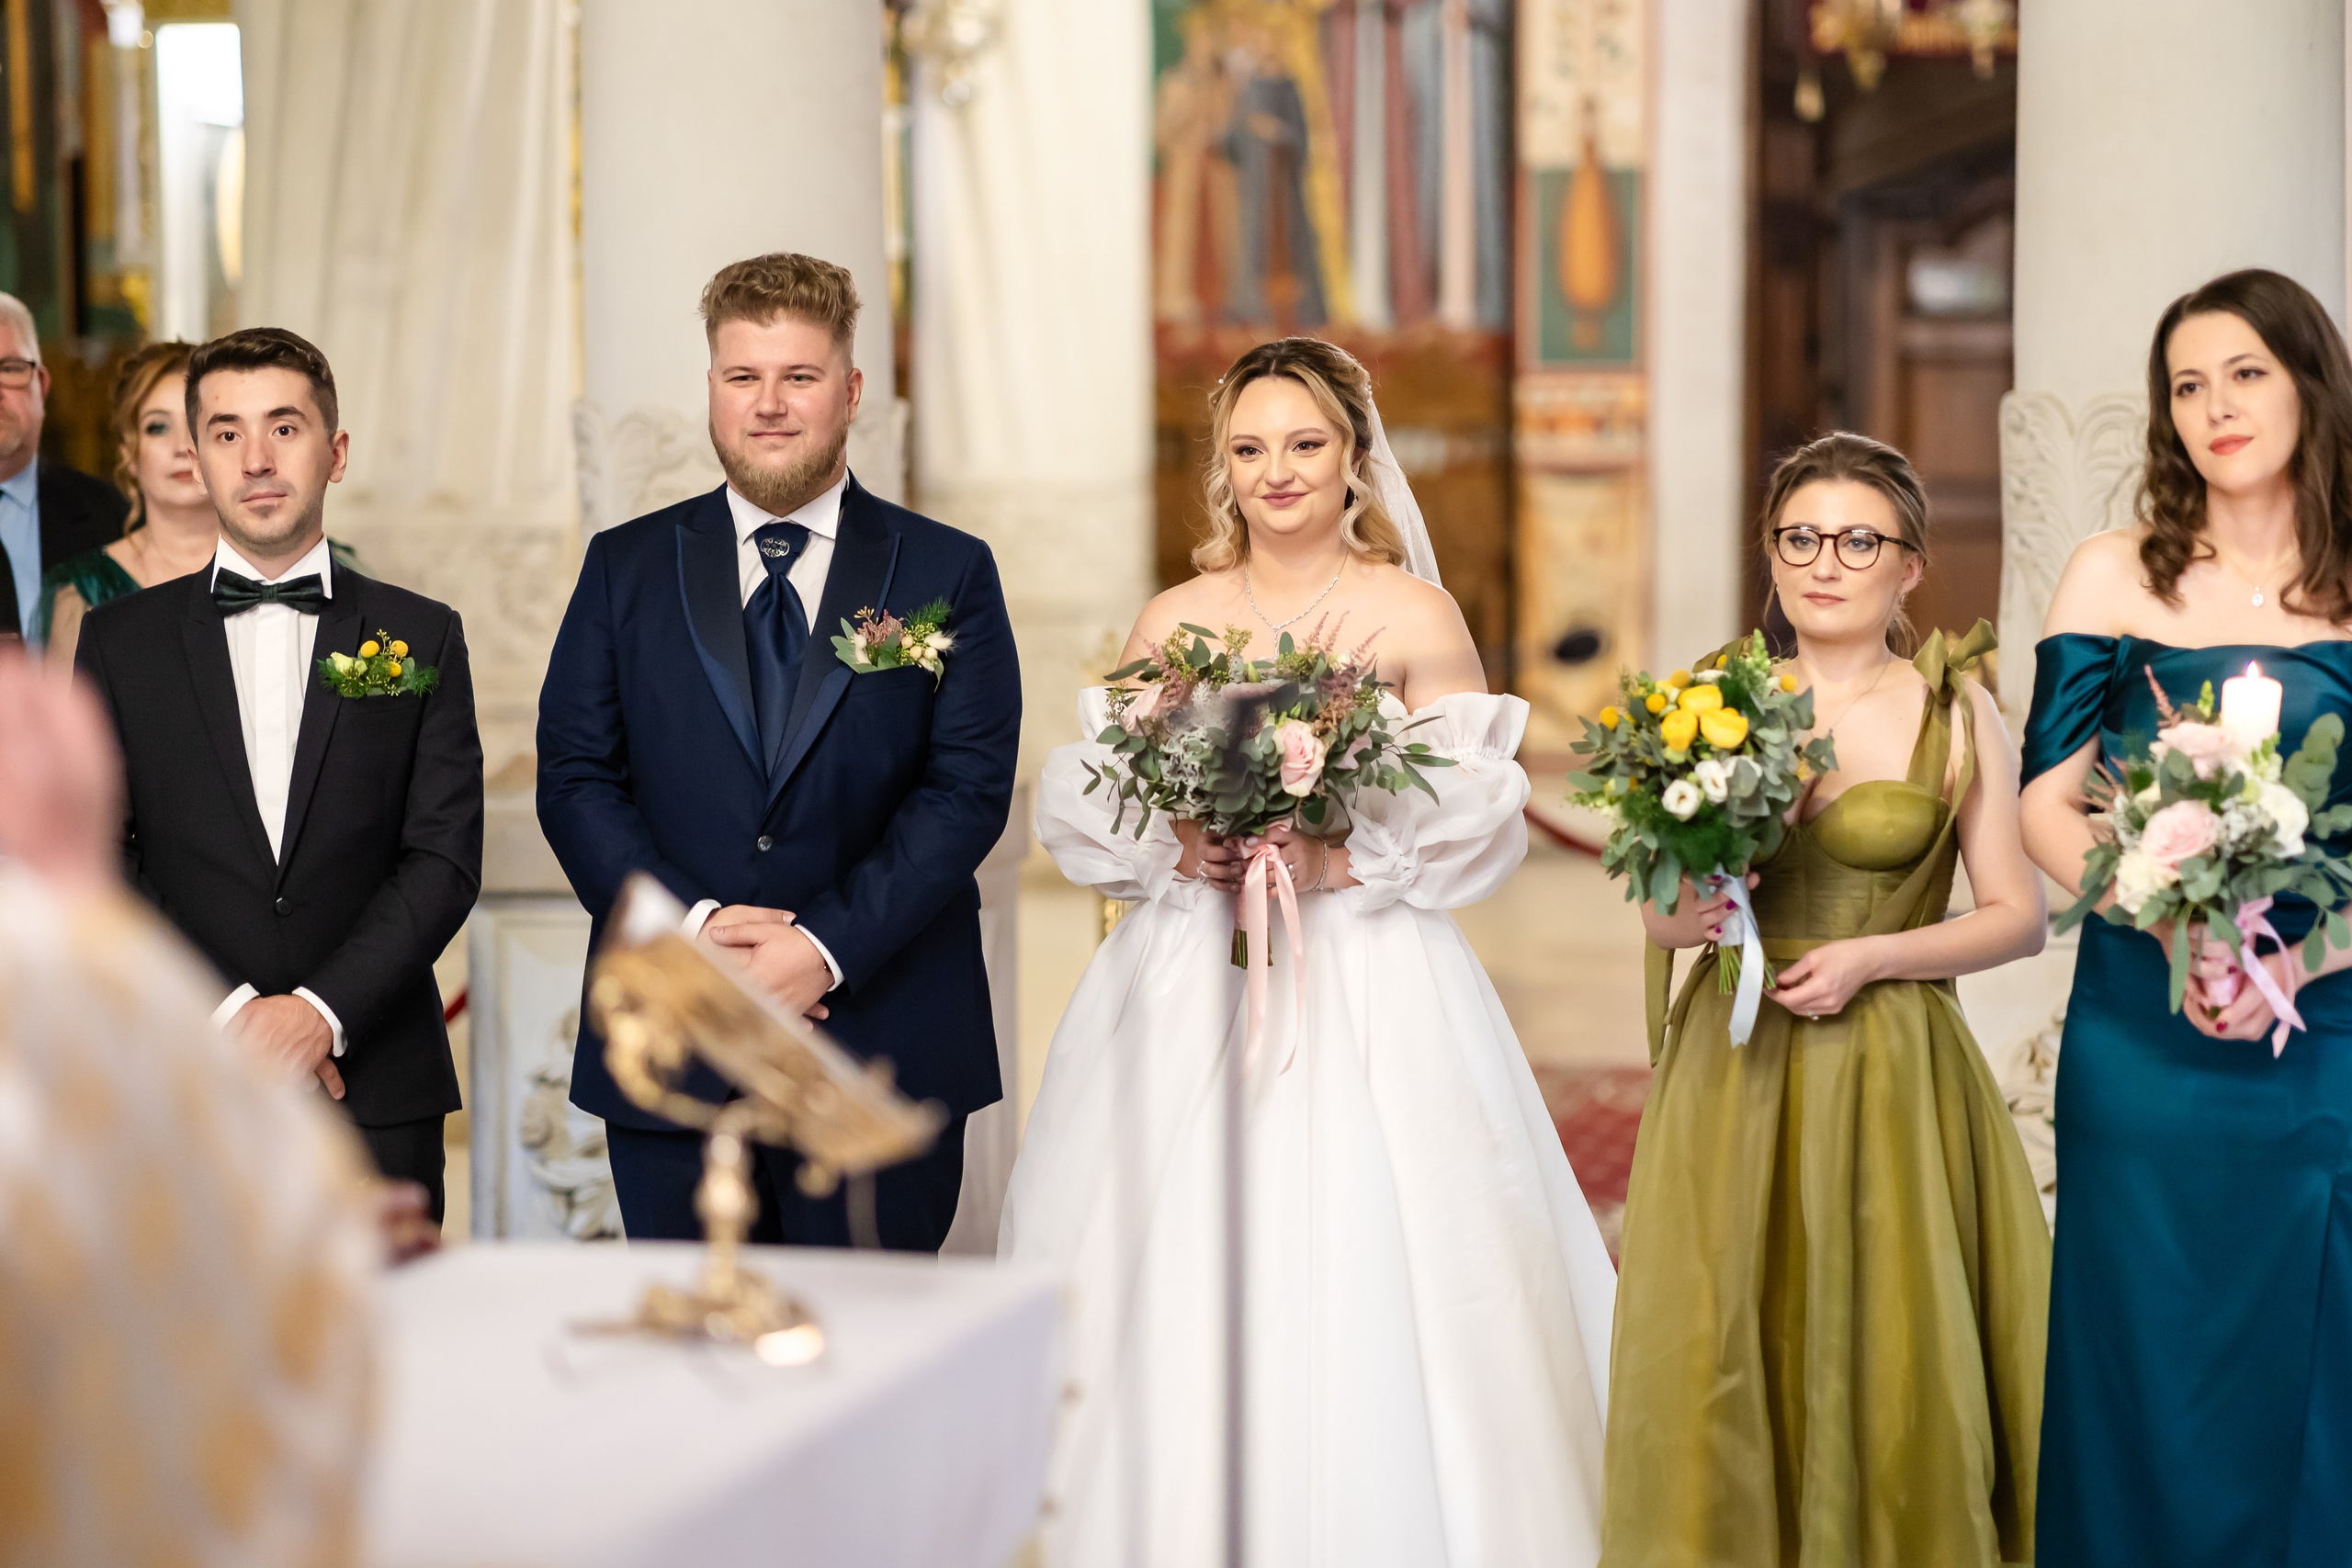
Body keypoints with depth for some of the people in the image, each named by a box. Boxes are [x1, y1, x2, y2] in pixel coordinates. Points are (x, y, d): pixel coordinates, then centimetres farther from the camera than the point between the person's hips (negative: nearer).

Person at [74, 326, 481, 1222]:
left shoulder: (422, 638, 8)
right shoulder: (121, 640, 9)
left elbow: (445, 858, 0)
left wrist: (320, 1009, -13)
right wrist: (227, 1015, -10)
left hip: (378, 1101, 0)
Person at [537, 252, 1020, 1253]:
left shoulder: (949, 574, 5)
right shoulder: (626, 568, 10)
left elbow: (970, 787, -4)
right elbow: (574, 777, 4)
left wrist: (828, 944, -15)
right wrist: (689, 923, -13)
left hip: (885, 1056, -1)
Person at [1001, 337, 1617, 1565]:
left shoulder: (1415, 615, 2)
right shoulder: (1171, 621, 10)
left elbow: (1477, 820, -2)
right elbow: (1086, 804, 9)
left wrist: (1343, 861, -15)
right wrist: (1178, 850, -9)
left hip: (1365, 991, -2)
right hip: (1189, 982, 3)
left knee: (1366, 1300, -6)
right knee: (1175, 1307, -1)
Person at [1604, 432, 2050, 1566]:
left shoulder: (1956, 715, 0)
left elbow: (2018, 916, -1)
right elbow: (1658, 912, 12)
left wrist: (1870, 957, -12)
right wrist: (1688, 917, -10)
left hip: (1889, 1075, -2)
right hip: (1732, 1071, 2)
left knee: (1886, 1365, -1)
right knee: (1716, 1363, 2)